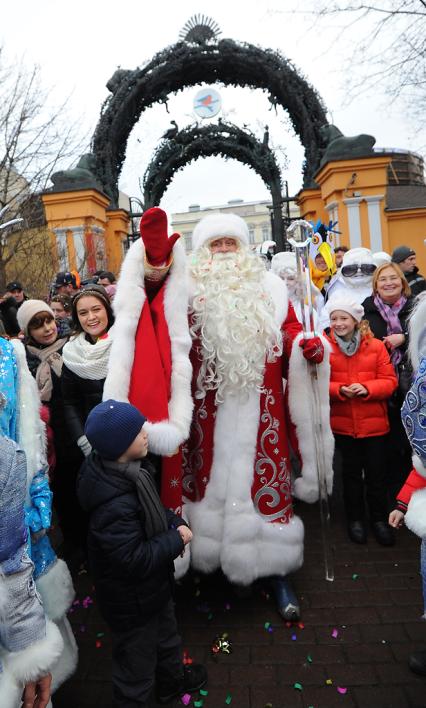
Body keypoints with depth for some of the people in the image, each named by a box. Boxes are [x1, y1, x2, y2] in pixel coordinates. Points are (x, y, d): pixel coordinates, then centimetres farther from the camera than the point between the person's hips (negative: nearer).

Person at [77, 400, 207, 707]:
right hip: (132, 601, -9)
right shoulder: (115, 506, -39)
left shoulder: (129, 470, -10)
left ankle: (173, 679, 60)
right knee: (137, 662, 17)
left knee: (166, 635, 33)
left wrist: (175, 522, -11)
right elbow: (135, 560, -33)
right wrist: (176, 539, -23)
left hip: (153, 585, 9)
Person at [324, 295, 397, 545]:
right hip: (343, 423, 0)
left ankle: (380, 518, 31)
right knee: (351, 472, 15)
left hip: (374, 423, 0)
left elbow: (390, 381, -5)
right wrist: (339, 390, -22)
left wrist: (366, 388, -22)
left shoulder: (376, 346, -4)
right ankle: (355, 518, 33)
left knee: (376, 473, 10)